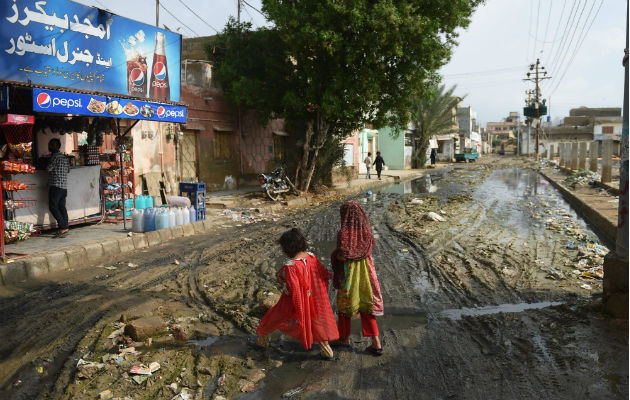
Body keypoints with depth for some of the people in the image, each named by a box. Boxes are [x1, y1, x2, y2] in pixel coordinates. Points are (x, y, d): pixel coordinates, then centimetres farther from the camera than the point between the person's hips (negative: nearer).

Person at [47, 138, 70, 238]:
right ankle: (65, 228, 5)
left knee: (53, 206, -7)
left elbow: (49, 168, -7)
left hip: (56, 186, -8)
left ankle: (63, 228, -15)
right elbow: (68, 169, 23)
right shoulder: (64, 157, 16)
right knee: (62, 207, 8)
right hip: (64, 186, 8)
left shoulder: (55, 156, -10)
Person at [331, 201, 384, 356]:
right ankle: (376, 343, 9)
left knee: (344, 303, 17)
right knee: (366, 305, 13)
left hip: (349, 273, -5)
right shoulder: (366, 230, -4)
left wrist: (335, 254, -4)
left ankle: (345, 338, 34)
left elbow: (342, 255, -24)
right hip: (365, 272, 5)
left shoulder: (344, 233, -21)